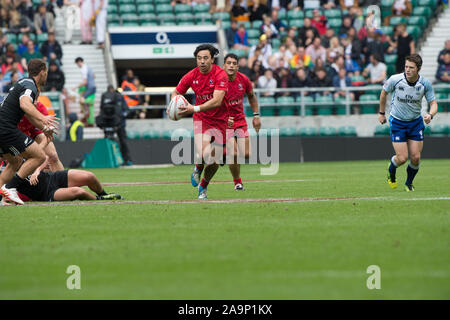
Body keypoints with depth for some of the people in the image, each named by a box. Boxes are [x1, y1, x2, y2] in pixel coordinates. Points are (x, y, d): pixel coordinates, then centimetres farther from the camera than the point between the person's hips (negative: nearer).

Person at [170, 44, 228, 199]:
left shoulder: (220, 75, -17)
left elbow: (217, 101, -28)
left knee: (214, 162, 3)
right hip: (201, 119, 0)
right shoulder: (192, 76, -6)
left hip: (219, 120, 0)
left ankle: (203, 187, 32)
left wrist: (195, 109, -37)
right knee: (204, 155, -24)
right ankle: (198, 169, 12)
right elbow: (176, 92, 10)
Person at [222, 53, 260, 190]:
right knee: (233, 155, -16)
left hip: (240, 120, 4)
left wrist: (256, 115, 12)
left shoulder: (243, 80, -5)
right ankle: (237, 182, 8)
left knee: (246, 154, -4)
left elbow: (251, 96, 15)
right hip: (224, 122, -4)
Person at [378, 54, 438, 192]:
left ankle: (409, 184, 23)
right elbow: (384, 93, 3)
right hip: (397, 122, -2)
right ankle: (391, 171, 27)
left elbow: (433, 103, -5)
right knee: (402, 158, -9)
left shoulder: (425, 83, -13)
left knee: (415, 157, -3)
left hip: (416, 122, 2)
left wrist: (430, 115, -28)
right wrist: (381, 113, 10)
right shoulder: (395, 80, -17)